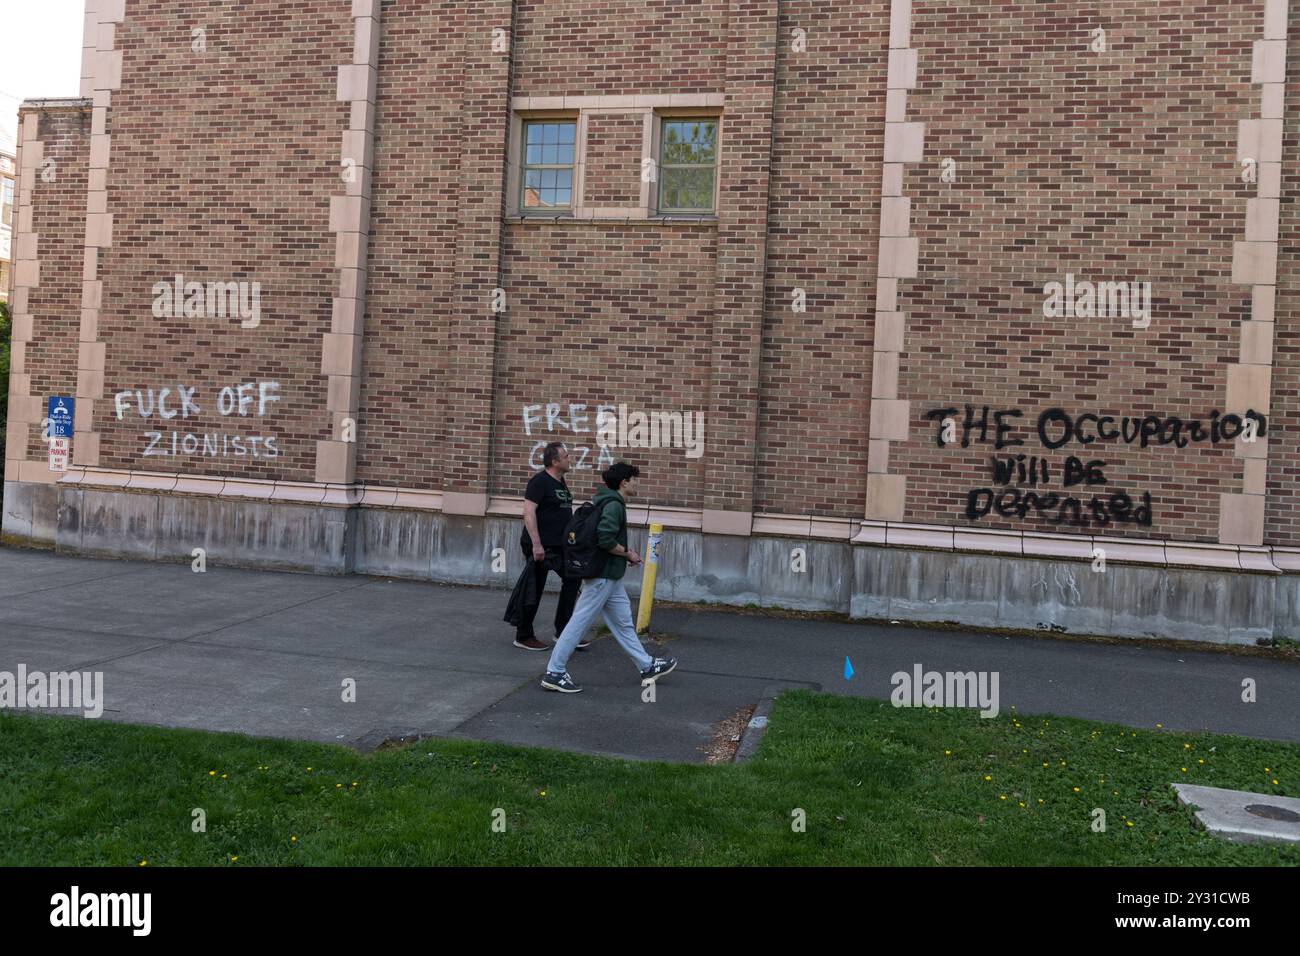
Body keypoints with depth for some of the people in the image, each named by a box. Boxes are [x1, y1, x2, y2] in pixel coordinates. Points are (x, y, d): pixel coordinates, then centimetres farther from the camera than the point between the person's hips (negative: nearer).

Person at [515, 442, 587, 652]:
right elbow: (529, 512, -20)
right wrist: (536, 544, -25)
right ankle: (523, 636, 14)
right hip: (540, 546, -9)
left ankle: (563, 632, 16)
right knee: (534, 590, 1)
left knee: (573, 580, 8)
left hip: (559, 545, 9)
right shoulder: (539, 481, -14)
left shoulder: (561, 482, 13)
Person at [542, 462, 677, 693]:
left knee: (623, 622, 16)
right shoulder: (614, 505, -17)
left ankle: (647, 667, 25)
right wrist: (628, 554, -12)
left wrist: (625, 554, 14)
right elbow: (605, 539, -27)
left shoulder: (606, 502, 13)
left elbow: (599, 535, 16)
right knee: (580, 623, -4)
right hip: (603, 576, -11)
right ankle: (554, 673, 3)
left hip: (609, 577, 11)